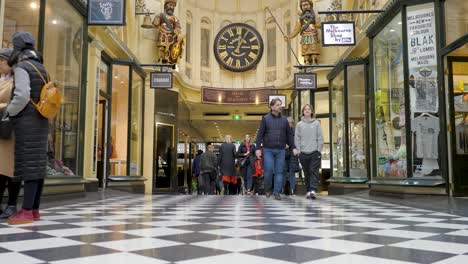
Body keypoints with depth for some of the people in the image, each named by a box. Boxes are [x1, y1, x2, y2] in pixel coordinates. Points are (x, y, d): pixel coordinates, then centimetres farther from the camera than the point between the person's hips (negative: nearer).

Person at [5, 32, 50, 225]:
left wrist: (8, 113, -6)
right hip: (40, 123, 9)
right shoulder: (41, 69, 20)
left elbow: (22, 97, -21)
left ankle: (26, 212, -12)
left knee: (29, 165, -12)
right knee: (38, 165, 5)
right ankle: (34, 210, 8)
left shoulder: (22, 68, -9)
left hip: (27, 123, -9)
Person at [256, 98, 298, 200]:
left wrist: (293, 147, 4)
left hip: (281, 150, 3)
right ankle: (267, 189, 15)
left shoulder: (284, 120, 10)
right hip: (268, 150, -2)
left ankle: (277, 192, 8)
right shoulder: (265, 119, 3)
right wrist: (258, 148, -6)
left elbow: (289, 135, 13)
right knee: (269, 169, -8)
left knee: (279, 171, 1)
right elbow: (260, 134, 0)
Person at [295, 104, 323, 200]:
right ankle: (308, 190, 12)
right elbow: (297, 138, 7)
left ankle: (313, 190, -15)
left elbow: (320, 138, 3)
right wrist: (299, 150, -2)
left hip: (315, 152, -1)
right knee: (307, 173, 6)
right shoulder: (299, 124, 8)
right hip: (303, 153, 2)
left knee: (314, 171, -9)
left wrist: (319, 150, -4)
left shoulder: (316, 123, 5)